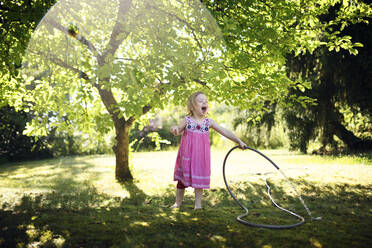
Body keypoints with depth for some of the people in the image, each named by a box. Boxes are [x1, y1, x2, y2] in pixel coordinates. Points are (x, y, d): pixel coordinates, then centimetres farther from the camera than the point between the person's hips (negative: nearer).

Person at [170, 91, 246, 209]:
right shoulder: (187, 120, -3)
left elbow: (225, 132, 2)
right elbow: (178, 130, -1)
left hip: (201, 156, 1)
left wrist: (239, 141, -1)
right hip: (187, 155, -1)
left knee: (200, 178, 6)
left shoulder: (208, 122, 1)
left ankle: (198, 204, 19)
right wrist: (174, 129, -26)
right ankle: (178, 203, 25)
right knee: (182, 178, 9)